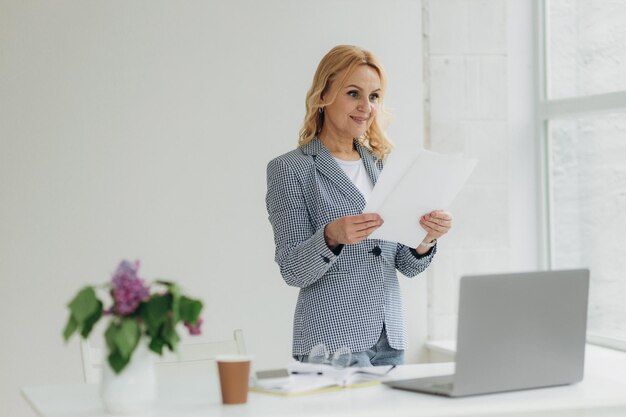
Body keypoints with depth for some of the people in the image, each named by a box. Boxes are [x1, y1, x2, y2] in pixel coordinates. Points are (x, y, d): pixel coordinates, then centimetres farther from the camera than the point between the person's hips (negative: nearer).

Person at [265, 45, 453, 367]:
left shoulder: (382, 165, 12)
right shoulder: (290, 169, -5)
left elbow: (407, 265, 11)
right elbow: (293, 271, -9)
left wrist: (426, 239, -11)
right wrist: (331, 237, -28)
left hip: (390, 339, 6)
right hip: (333, 341, -5)